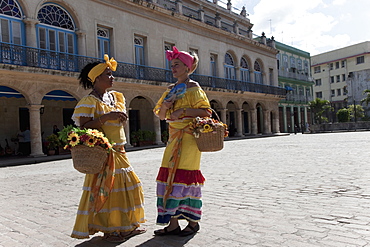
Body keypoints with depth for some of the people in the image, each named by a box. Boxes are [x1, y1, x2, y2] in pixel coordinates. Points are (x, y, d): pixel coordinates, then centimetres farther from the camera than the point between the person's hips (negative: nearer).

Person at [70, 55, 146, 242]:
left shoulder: (115, 97, 13)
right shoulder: (89, 101, -10)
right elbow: (84, 127, -19)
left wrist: (121, 117, 4)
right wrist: (106, 117, -25)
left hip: (119, 152, 8)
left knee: (126, 186, 11)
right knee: (105, 190, -3)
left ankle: (126, 226, 25)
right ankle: (108, 230, 12)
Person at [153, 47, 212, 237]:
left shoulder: (193, 88, -2)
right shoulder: (171, 89, 18)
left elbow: (206, 112, -11)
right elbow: (160, 115, 18)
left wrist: (184, 110, -18)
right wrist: (164, 105, -2)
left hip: (189, 137, -7)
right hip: (174, 137, 7)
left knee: (186, 177, -6)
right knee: (170, 176, 3)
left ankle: (193, 221, 9)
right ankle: (173, 223, 11)